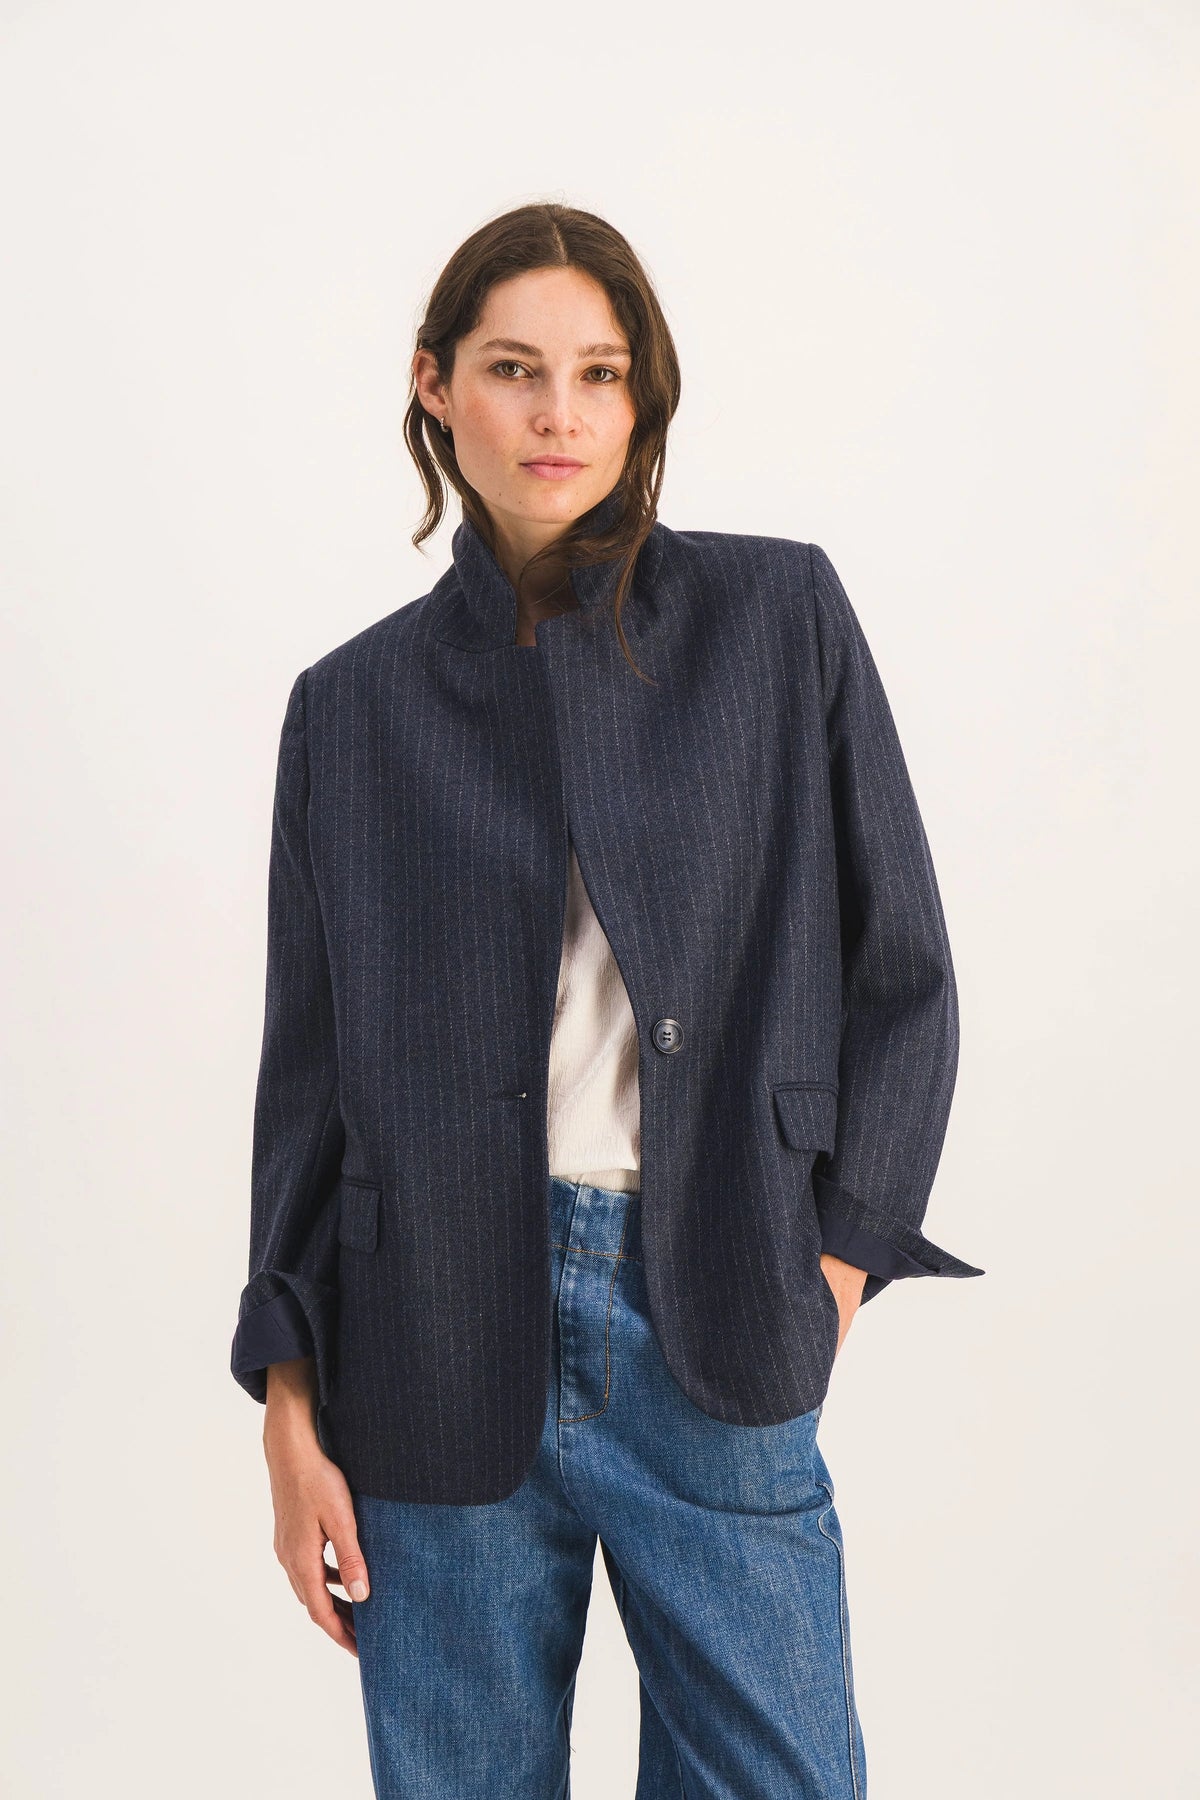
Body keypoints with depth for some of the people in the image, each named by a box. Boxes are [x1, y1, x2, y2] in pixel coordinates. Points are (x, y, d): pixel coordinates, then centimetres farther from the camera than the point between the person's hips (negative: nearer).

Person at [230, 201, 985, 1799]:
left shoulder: (778, 618, 3)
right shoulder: (357, 704, 5)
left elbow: (902, 969, 6)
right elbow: (309, 1065, 6)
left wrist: (837, 1253, -1)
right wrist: (291, 1399, 2)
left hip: (714, 1340, 0)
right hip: (443, 1355, 1)